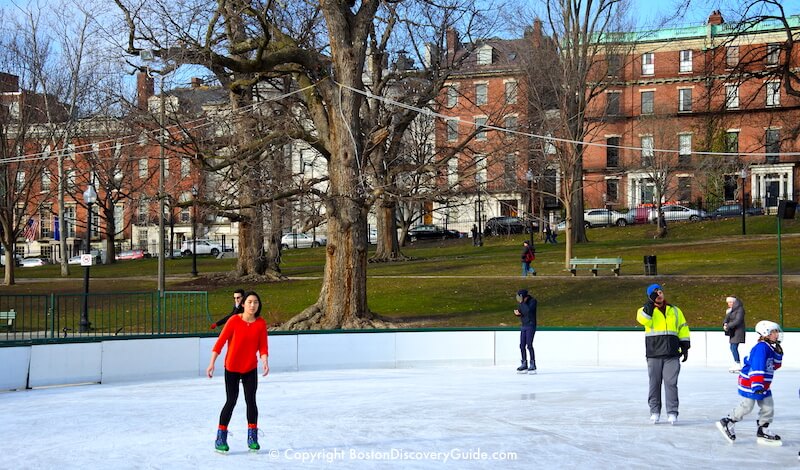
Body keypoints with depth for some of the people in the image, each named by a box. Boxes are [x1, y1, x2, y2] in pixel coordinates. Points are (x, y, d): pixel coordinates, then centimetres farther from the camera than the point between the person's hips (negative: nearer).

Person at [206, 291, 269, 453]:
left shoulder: (261, 323, -5)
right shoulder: (234, 321, -14)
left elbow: (263, 346, -6)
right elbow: (220, 341, -13)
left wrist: (265, 362, -24)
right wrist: (212, 363, -17)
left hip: (251, 368, 3)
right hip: (232, 368, -3)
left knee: (251, 401, 2)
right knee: (231, 402, -2)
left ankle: (252, 437, 14)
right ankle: (221, 438, 9)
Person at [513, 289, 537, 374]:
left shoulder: (533, 301, -11)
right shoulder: (521, 303, 8)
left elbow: (528, 310, -26)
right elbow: (519, 311, 14)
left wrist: (522, 302, -24)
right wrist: (517, 313, -8)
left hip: (531, 326, -7)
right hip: (523, 326, 7)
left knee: (529, 345, -13)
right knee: (522, 345, 5)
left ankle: (533, 365, -9)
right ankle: (524, 365, 11)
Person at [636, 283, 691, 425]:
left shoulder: (675, 311, 15)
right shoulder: (646, 310, 7)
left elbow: (683, 329, 17)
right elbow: (643, 319, -16)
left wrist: (685, 347, 10)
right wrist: (651, 303, -17)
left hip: (672, 354, 1)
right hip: (654, 354, -1)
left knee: (671, 382, -5)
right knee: (655, 383, 3)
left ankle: (672, 413, -3)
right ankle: (655, 412, 13)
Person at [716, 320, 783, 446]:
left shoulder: (770, 347, 9)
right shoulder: (761, 347, -22)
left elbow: (775, 365, 17)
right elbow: (756, 366, -31)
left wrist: (778, 353, 1)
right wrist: (757, 384, -38)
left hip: (763, 385, 10)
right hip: (750, 382, -10)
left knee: (768, 407, 7)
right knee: (746, 407, -5)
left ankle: (762, 432, 16)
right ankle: (726, 423, 12)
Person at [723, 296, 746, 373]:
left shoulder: (739, 309, -13)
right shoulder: (730, 309, 15)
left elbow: (737, 321, -21)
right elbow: (726, 319, 13)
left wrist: (728, 326, -21)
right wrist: (725, 323, -9)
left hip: (738, 331, -9)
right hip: (732, 332, 9)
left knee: (734, 347, -14)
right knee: (732, 348, 12)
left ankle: (738, 365, -12)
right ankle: (736, 364, 21)